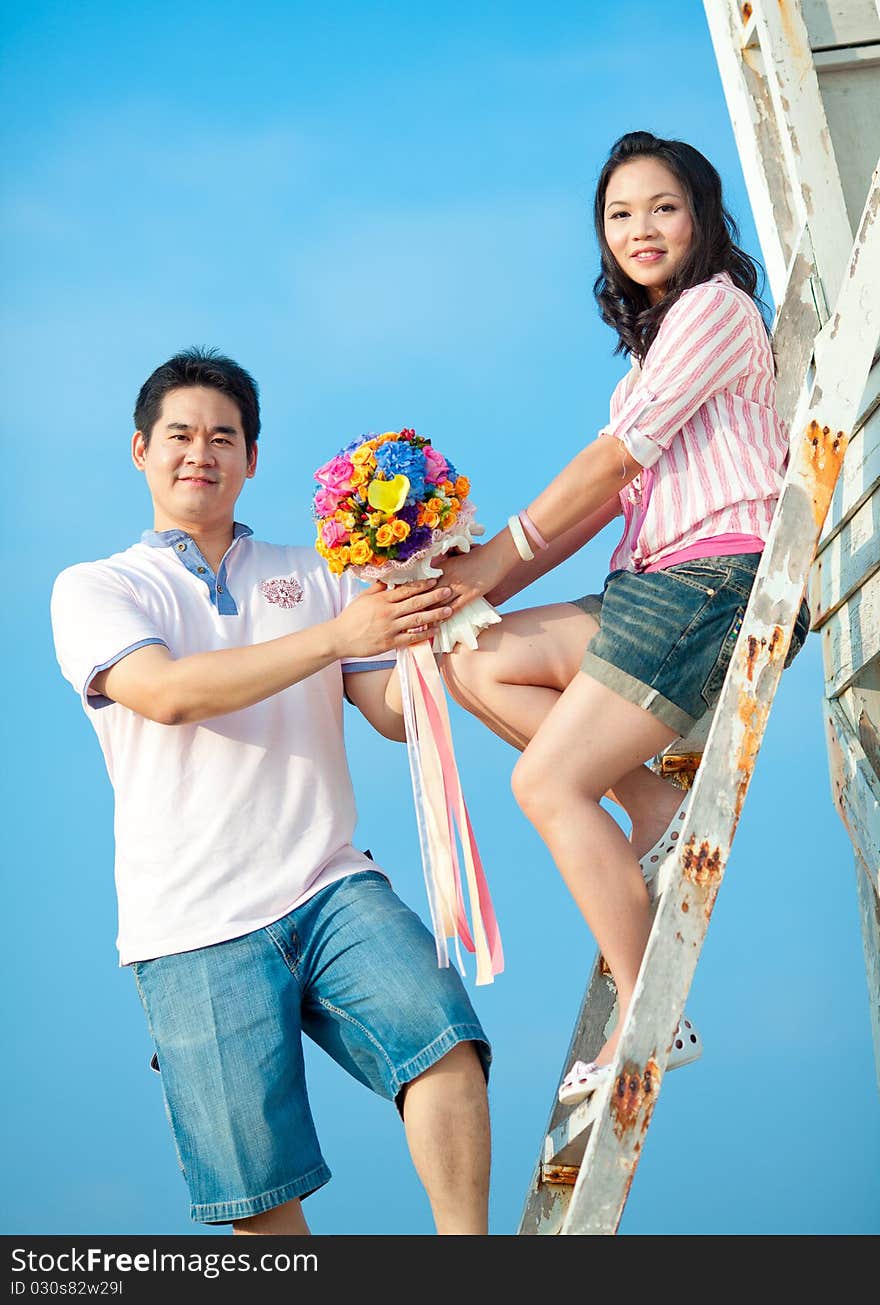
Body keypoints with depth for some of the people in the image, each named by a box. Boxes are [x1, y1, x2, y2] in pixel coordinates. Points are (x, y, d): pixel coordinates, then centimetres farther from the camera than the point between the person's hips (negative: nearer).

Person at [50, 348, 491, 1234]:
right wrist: (336, 637, -20)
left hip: (331, 887, 2)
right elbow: (167, 693, -12)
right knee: (262, 1192, -4)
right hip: (196, 928, -2)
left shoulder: (313, 578, 17)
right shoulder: (93, 589, 8)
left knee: (442, 1037, -24)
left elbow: (395, 715, 9)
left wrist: (420, 613, -11)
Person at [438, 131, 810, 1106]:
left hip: (722, 576, -9)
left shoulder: (714, 304, -2)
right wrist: (487, 587, 7)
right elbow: (615, 495, 17)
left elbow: (614, 459, -10)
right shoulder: (655, 340, 26)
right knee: (474, 659, -2)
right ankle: (655, 806, -2)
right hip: (660, 586, 9)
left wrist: (497, 558, -6)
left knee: (547, 780, -15)